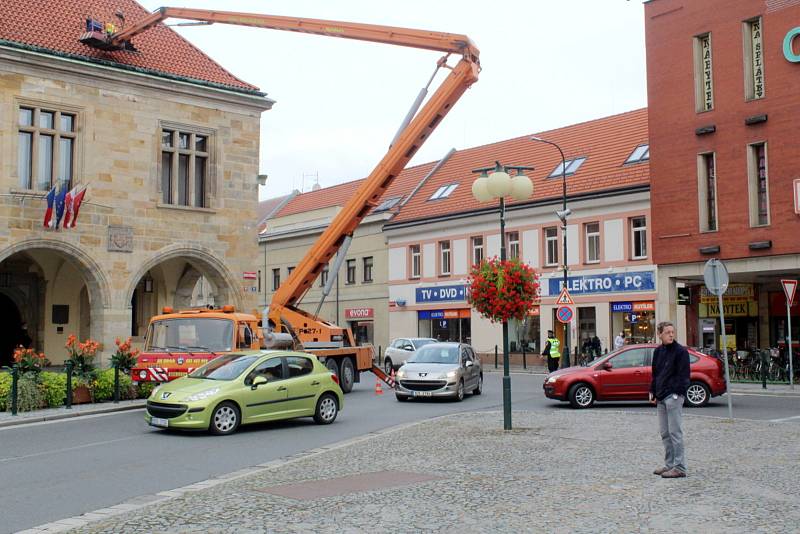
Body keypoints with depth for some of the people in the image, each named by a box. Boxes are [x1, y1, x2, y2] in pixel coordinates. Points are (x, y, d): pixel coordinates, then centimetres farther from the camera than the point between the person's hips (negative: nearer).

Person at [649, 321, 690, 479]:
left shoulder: (681, 351, -7)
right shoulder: (658, 351, 14)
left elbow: (683, 375, -11)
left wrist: (677, 393, -18)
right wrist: (653, 392, 13)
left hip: (674, 396, -8)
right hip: (661, 397, 8)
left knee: (675, 432, -6)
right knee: (664, 433, 12)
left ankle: (679, 467, -2)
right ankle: (669, 464, 21)